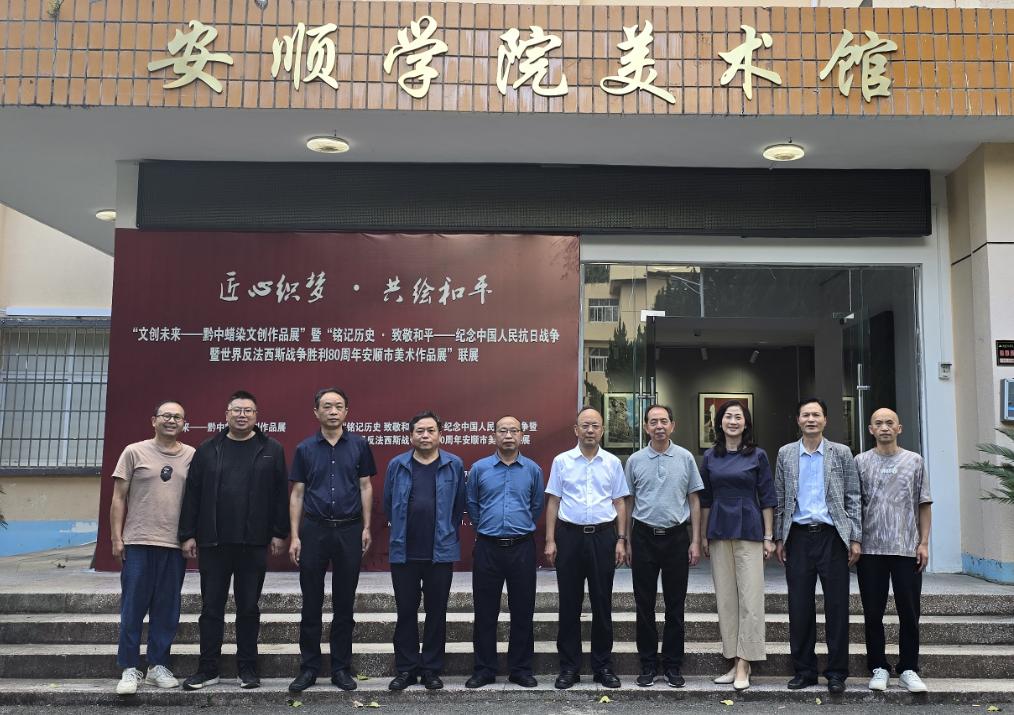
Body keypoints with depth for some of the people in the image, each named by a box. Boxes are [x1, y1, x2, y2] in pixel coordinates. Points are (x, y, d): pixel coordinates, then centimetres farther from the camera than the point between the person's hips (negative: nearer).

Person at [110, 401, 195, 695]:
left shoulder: (192, 456, 7)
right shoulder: (134, 452, 2)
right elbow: (118, 498, 3)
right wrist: (117, 538, -3)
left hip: (175, 545, 2)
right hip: (138, 543, -2)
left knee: (167, 610, 7)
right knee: (133, 607, 2)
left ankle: (158, 666, 18)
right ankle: (129, 669, 11)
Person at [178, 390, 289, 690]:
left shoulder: (271, 450, 3)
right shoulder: (207, 450, 7)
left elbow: (280, 494, 1)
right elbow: (192, 494, 5)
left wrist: (279, 533, -4)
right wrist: (188, 534, 1)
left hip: (254, 544, -1)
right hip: (213, 543, 1)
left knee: (249, 608, 8)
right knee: (211, 607, 8)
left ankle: (247, 668, 19)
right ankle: (207, 669, 18)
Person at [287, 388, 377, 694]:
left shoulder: (359, 445, 3)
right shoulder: (305, 448, 3)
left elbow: (365, 487, 7)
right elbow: (297, 494, 5)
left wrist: (366, 527, 0)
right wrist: (294, 536, -1)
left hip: (349, 530, 0)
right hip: (314, 530, 0)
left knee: (344, 604, 7)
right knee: (311, 604, 6)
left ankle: (341, 668, 18)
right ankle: (309, 667, 17)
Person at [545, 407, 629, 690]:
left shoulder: (612, 463, 6)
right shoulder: (562, 461, 3)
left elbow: (620, 503, 8)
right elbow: (553, 502, 4)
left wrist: (621, 540, 1)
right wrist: (550, 540, -2)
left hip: (603, 536, 1)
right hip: (569, 535, -1)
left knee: (602, 603, 7)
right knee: (569, 604, 5)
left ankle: (603, 666, 18)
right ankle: (569, 667, 15)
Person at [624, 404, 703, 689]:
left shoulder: (685, 458, 2)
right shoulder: (635, 460, 3)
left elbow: (694, 500, 5)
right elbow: (628, 502, 8)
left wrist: (695, 541, 0)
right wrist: (624, 541, 4)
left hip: (676, 537, 0)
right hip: (644, 537, 0)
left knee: (675, 606, 5)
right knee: (644, 605, 5)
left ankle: (673, 665, 16)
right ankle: (648, 665, 16)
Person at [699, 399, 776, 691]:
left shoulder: (758, 456, 1)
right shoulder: (710, 457, 8)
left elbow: (767, 499, 1)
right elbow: (706, 500, 12)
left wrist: (768, 537, -3)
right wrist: (704, 536, 9)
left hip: (749, 530, -3)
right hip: (719, 532, 3)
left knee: (750, 598, -5)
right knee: (725, 599, 5)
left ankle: (744, 665, -1)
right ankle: (735, 662, 13)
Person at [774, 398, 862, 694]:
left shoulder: (841, 453, 5)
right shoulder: (785, 454, 8)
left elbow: (853, 498, 5)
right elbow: (779, 499, 10)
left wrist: (856, 538, -2)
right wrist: (779, 539, 5)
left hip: (832, 536, -1)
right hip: (798, 537, 1)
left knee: (837, 606, 2)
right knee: (800, 607, 4)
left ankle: (837, 673, 12)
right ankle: (804, 670, 15)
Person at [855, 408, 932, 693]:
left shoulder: (914, 461, 6)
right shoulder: (860, 462, 4)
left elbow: (923, 505, 7)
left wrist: (924, 542, 0)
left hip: (907, 548, 0)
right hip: (871, 549, 0)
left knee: (909, 612, 4)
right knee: (873, 612, 6)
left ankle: (908, 668, 17)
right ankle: (878, 667, 16)